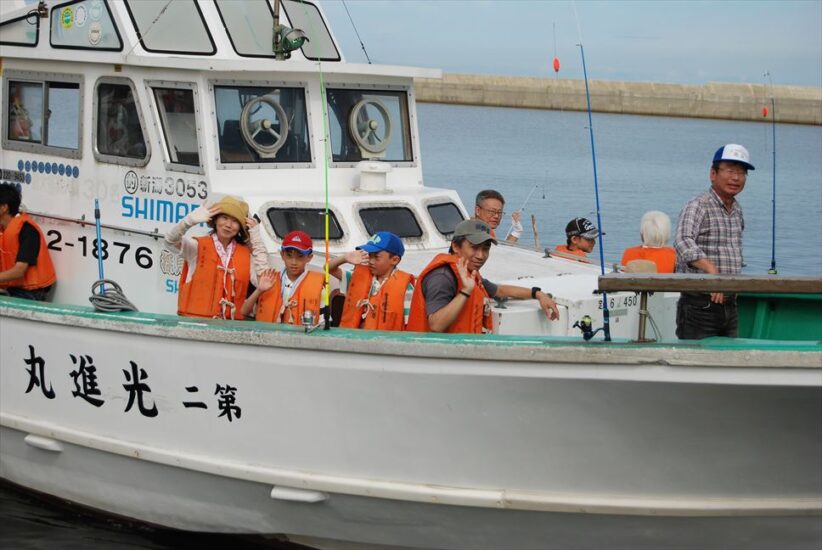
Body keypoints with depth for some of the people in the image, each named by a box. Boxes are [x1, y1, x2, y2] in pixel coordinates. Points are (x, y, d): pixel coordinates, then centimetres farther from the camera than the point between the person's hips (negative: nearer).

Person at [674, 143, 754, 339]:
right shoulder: (698, 206, -12)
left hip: (729, 306, 8)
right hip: (700, 307, -8)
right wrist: (712, 270, -43)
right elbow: (683, 242, -30)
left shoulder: (737, 210, 15)